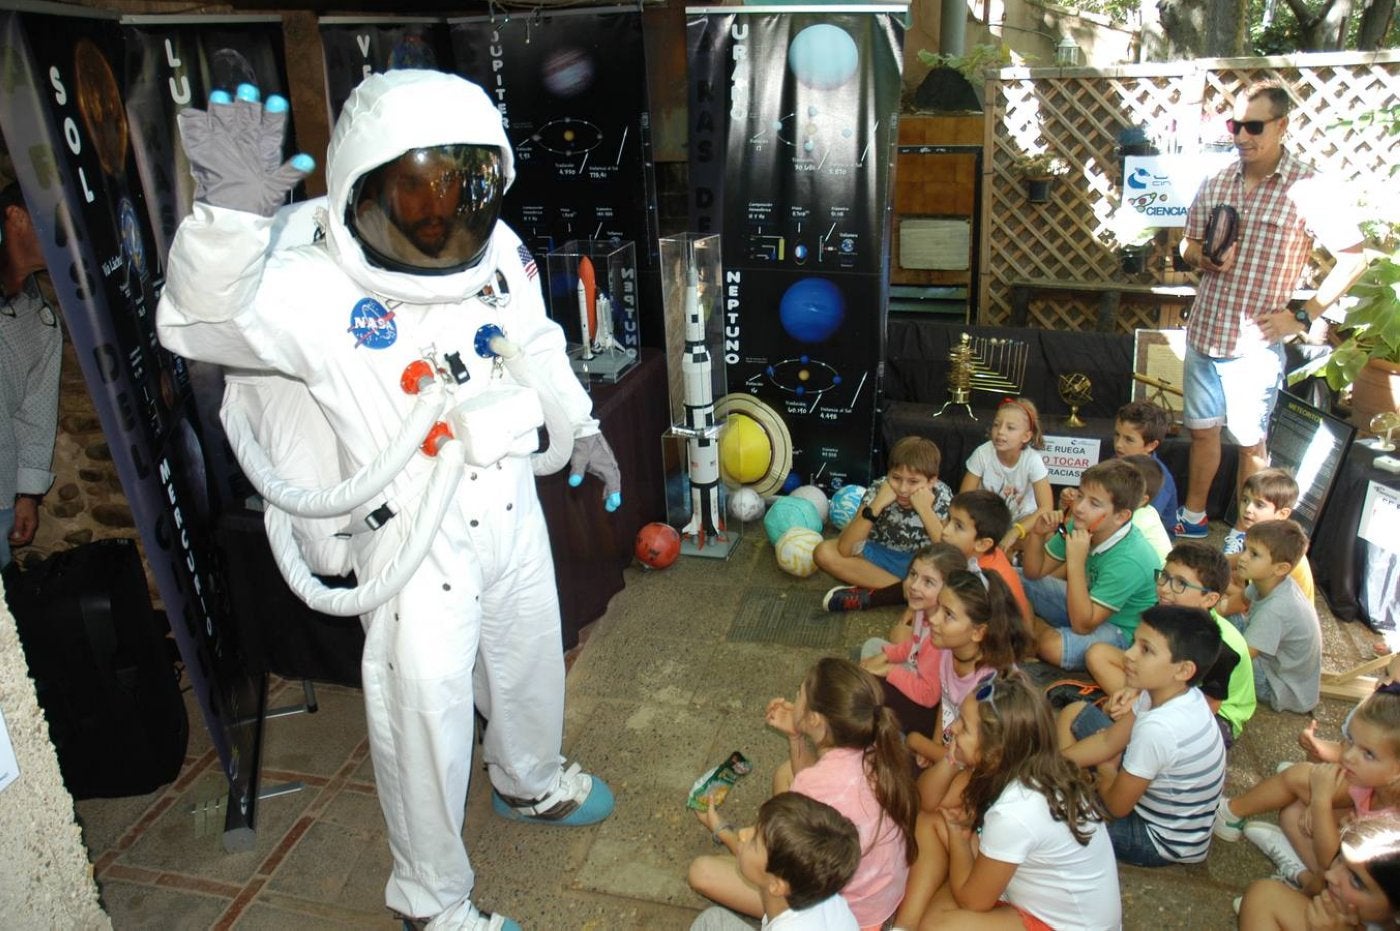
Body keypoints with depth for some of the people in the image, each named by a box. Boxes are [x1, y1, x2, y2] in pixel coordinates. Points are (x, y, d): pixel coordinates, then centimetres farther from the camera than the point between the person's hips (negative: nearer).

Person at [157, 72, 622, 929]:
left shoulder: (500, 252, -8)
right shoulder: (319, 292, -25)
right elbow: (197, 321, -40)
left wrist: (578, 426, 18)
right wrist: (231, 214, -57)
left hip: (511, 507, 6)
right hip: (417, 539, -6)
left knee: (530, 655, 26)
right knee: (425, 711, 5)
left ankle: (530, 780, 59)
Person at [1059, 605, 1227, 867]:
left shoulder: (1158, 728, -37)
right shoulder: (1170, 693, -12)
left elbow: (1118, 806, -22)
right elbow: (1108, 741, 1)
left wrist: (1104, 772, -1)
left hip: (1162, 842, -8)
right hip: (1150, 794, 8)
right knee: (1075, 713, 7)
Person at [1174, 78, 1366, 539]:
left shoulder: (1306, 190, -10)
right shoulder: (1214, 185, 4)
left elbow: (1353, 258, -6)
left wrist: (1303, 317, -10)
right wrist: (1204, 258, -8)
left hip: (1255, 343, -4)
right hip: (1203, 333, 5)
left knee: (1250, 443, 7)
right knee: (1202, 430, 16)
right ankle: (1193, 515, 33)